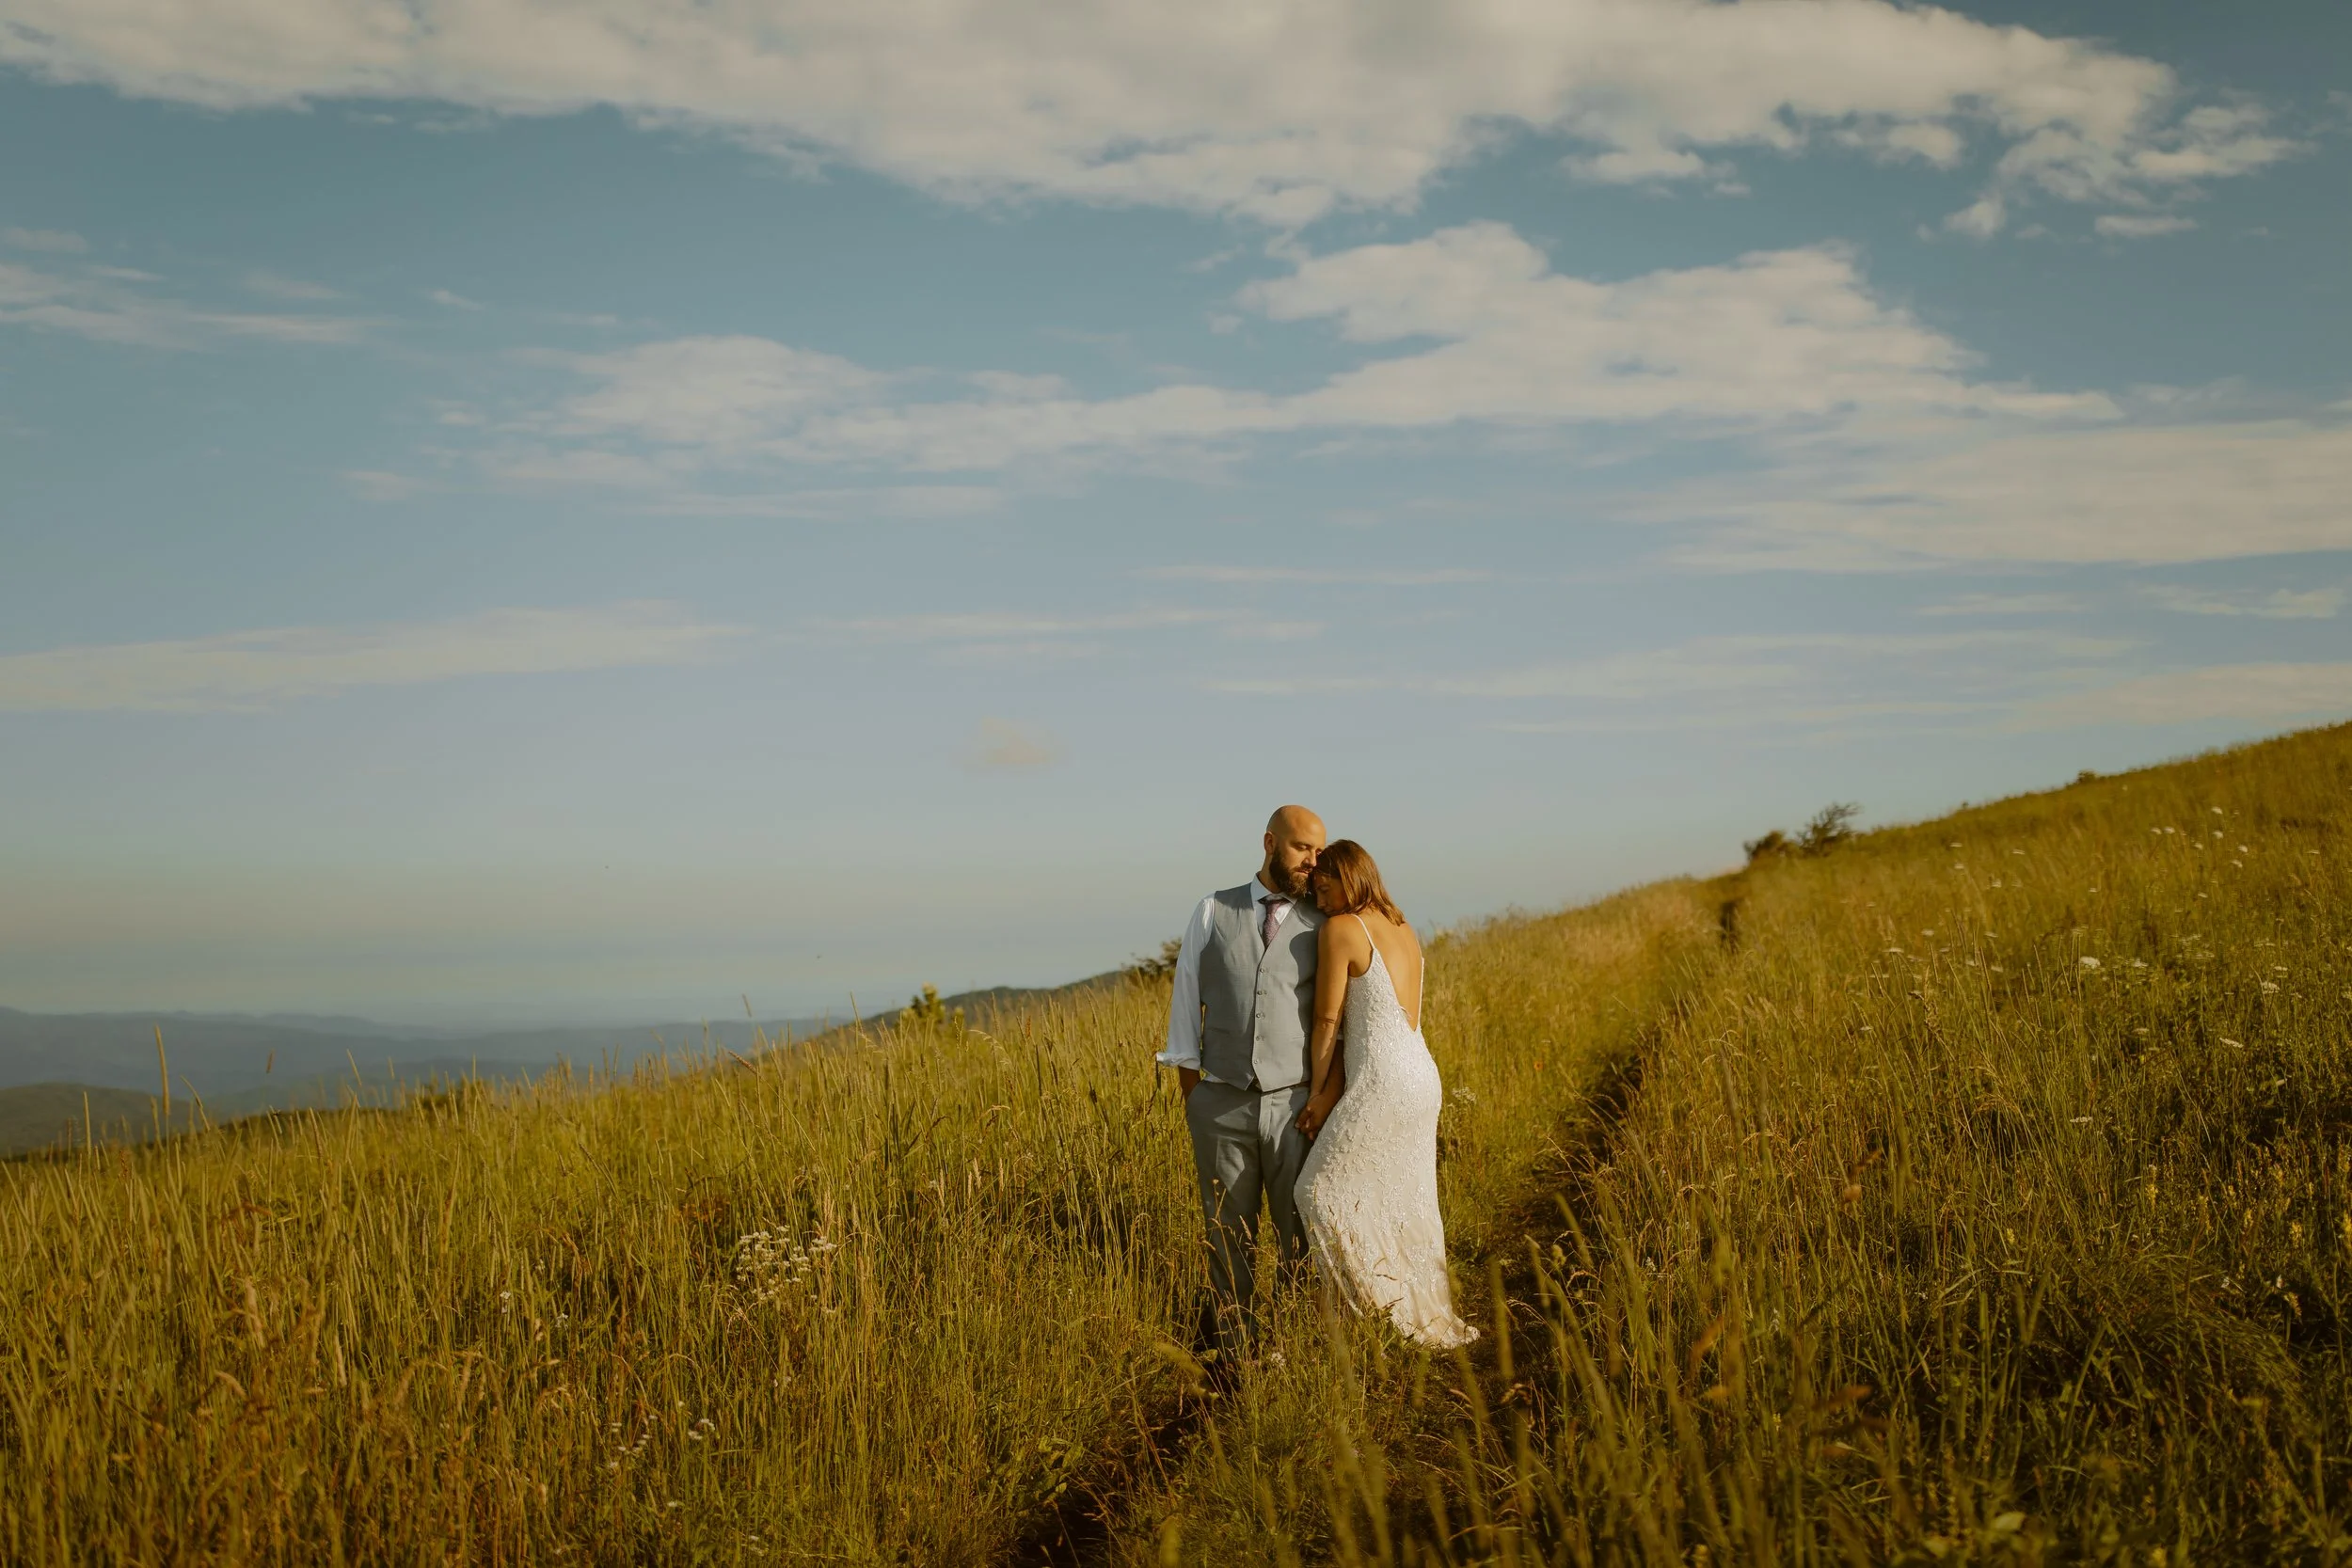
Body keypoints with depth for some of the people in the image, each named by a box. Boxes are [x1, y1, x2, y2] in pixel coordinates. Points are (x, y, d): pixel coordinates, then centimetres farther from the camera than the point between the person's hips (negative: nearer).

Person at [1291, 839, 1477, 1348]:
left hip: (1381, 1083, -9)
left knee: (1321, 1191, 0)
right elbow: (1366, 1018, 10)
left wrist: (1316, 1091, 4)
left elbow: (1328, 1020, -8)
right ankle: (1434, 1322, 20)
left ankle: (1388, 1308, -2)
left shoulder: (1340, 929, -11)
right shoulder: (1404, 930, 14)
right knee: (1405, 1207, 15)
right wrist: (1333, 1090, 6)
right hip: (1421, 1080, 9)